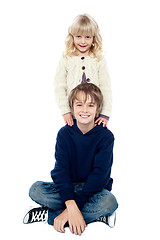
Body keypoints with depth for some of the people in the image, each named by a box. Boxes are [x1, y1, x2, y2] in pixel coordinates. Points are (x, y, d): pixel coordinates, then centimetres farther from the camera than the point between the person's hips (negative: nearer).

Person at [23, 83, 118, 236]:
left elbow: (100, 174, -19)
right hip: (68, 187, 2)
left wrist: (74, 207, -28)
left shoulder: (105, 136, -11)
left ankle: (49, 215, -22)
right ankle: (96, 214, -22)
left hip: (94, 189, -2)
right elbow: (61, 170, -15)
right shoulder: (64, 133, -5)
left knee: (109, 201, -35)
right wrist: (71, 205, -33)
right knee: (36, 190, -23)